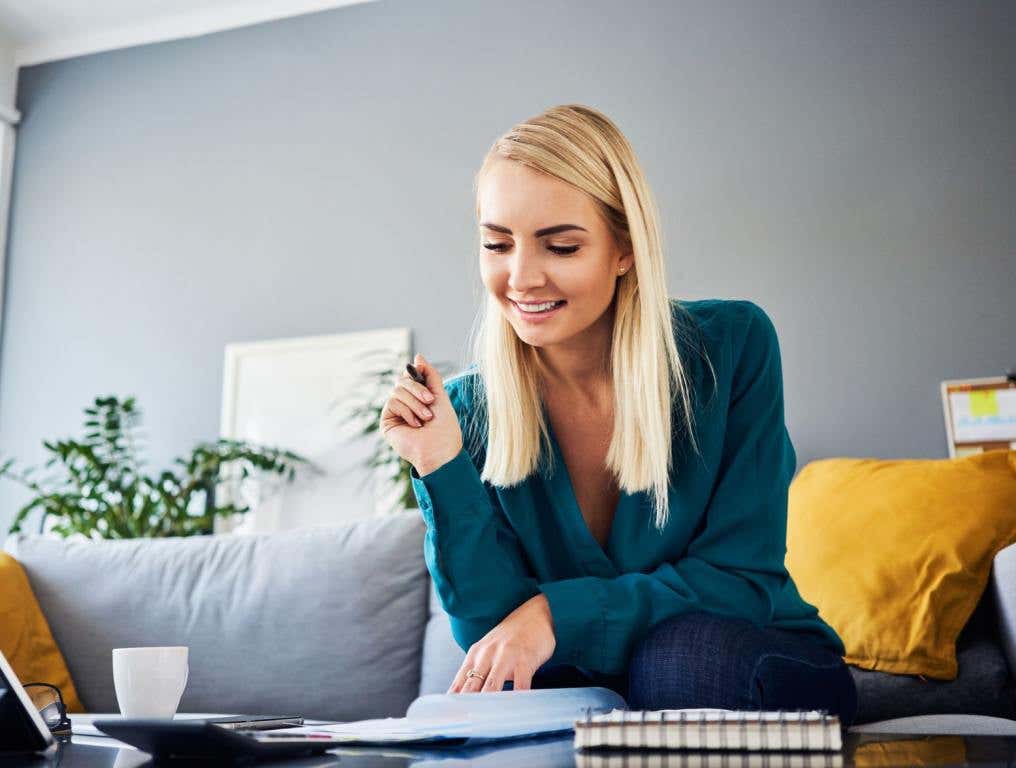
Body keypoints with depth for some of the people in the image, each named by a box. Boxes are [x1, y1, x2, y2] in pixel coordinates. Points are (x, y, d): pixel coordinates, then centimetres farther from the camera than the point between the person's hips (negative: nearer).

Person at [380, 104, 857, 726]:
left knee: (683, 650, -34)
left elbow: (744, 579, -15)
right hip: (584, 688, 1)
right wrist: (442, 469, -23)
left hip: (755, 666, 0)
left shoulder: (732, 346, -13)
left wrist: (557, 613, -25)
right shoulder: (467, 409, -8)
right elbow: (493, 635, -12)